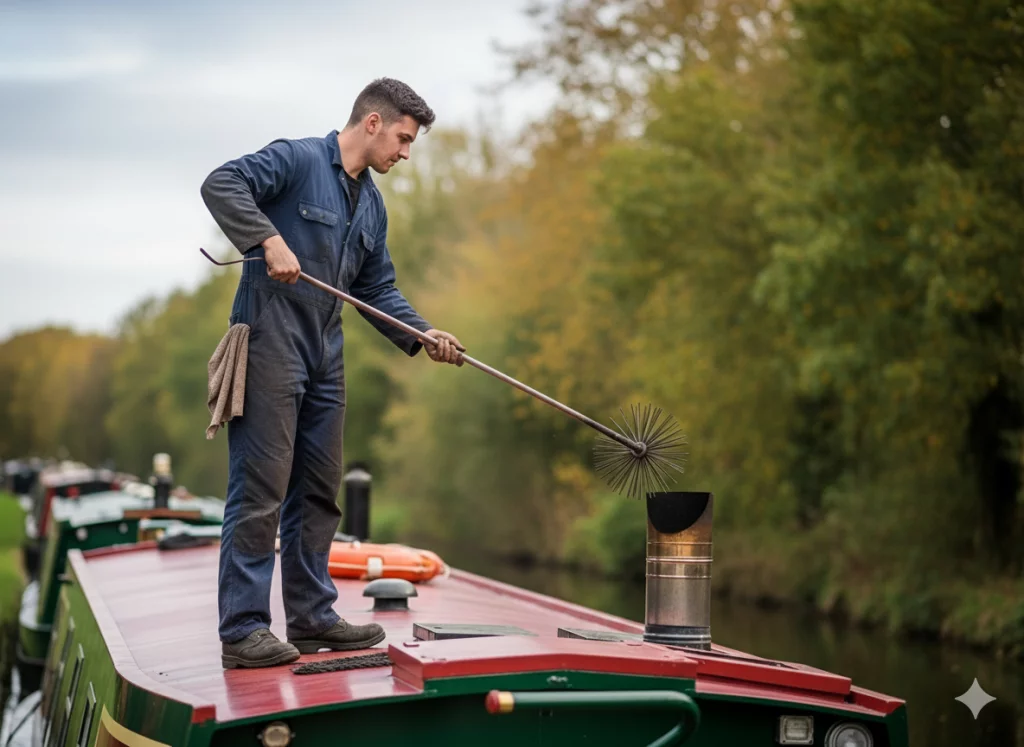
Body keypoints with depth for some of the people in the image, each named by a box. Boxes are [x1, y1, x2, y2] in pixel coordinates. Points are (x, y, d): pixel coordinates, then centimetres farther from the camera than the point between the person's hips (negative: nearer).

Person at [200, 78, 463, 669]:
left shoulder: (373, 205, 18)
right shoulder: (297, 160, -7)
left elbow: (379, 290, 20)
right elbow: (221, 183, -19)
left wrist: (424, 336, 6)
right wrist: (269, 240, -29)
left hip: (326, 356, 9)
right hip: (270, 347, -9)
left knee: (320, 489, 13)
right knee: (262, 488, -8)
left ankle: (312, 615, 23)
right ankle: (243, 630, -5)